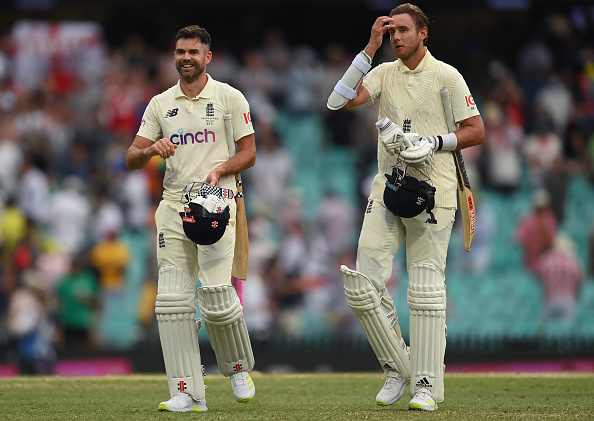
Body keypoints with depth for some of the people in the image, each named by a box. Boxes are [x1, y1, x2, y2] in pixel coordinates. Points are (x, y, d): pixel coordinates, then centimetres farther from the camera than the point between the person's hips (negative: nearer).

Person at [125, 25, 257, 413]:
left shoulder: (229, 98, 5)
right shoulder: (160, 104, 13)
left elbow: (249, 153, 5)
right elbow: (132, 159, 10)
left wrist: (220, 169, -13)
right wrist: (152, 150, -12)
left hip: (215, 202, -4)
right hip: (173, 204, 4)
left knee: (215, 293, -15)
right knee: (172, 299, -7)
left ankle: (239, 368, 12)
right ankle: (187, 394, -7)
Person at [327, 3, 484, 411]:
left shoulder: (446, 76, 0)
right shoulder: (384, 74, 11)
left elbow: (476, 131, 1)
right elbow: (339, 101, -5)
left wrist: (434, 142, -13)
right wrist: (370, 49, -6)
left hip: (432, 191, -4)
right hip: (388, 189, 4)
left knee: (426, 291, -4)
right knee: (362, 285, -4)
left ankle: (427, 384, 0)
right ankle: (397, 369, 11)